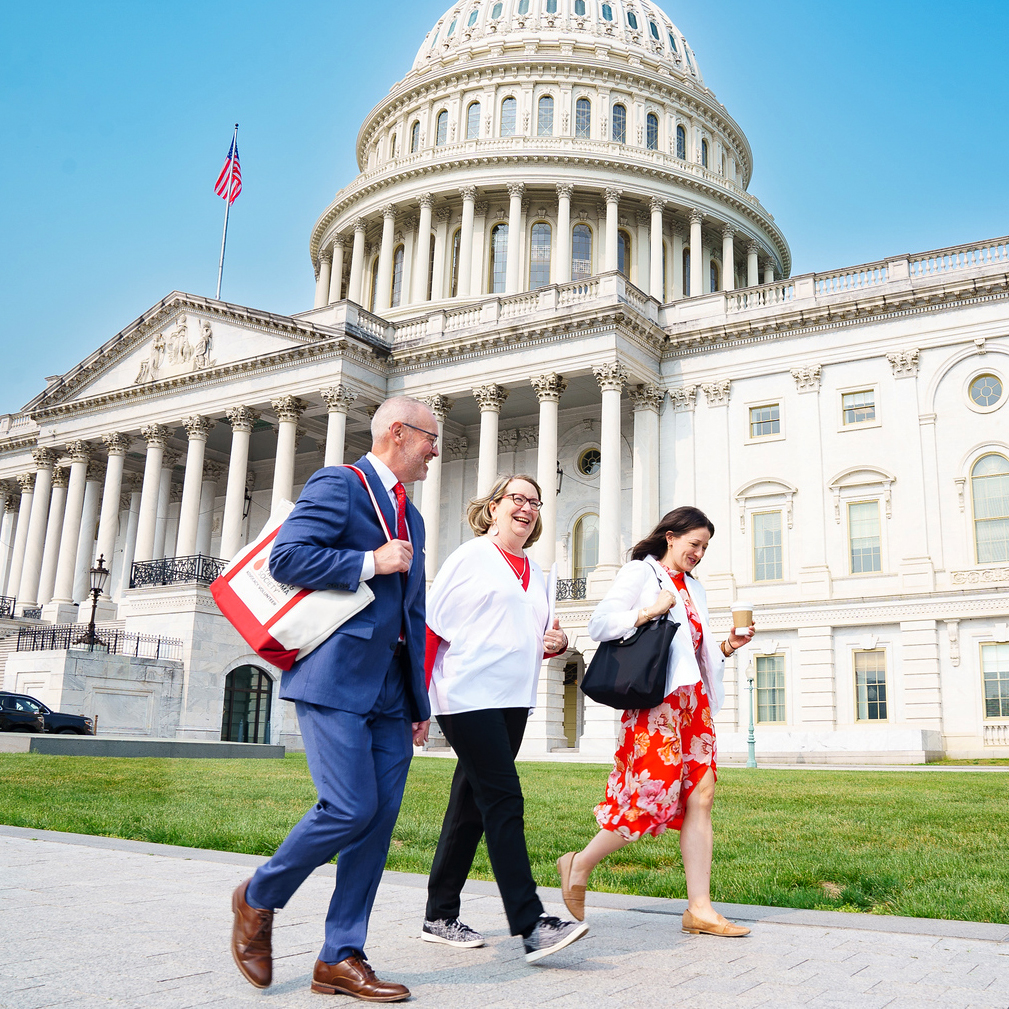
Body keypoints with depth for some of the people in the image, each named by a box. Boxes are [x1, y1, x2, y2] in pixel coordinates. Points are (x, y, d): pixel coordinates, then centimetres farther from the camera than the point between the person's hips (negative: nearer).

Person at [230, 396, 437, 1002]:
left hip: (390, 689, 8)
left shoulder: (411, 517, 23)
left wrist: (420, 703, 19)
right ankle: (259, 899, 13)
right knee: (350, 808, -13)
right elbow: (286, 558, -14)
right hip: (336, 678, -8)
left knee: (381, 817, 3)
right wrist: (369, 562, -13)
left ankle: (341, 959, 13)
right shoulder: (337, 485, -2)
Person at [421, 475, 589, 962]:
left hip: (512, 701, 7)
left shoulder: (534, 573, 19)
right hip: (468, 696, -7)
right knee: (503, 800, -13)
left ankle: (440, 917, 19)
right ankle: (531, 925, -13)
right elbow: (431, 626, -6)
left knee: (472, 805, 10)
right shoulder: (471, 557, -1)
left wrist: (557, 642, 5)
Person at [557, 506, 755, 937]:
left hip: (691, 699, 8)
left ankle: (700, 907, 4)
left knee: (700, 796, 0)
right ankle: (579, 865, 12)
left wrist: (726, 646, 8)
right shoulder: (639, 572, 1)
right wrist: (648, 612, -17)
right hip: (655, 698, -8)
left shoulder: (692, 587, 23)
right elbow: (599, 625, -8)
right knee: (652, 796, -10)